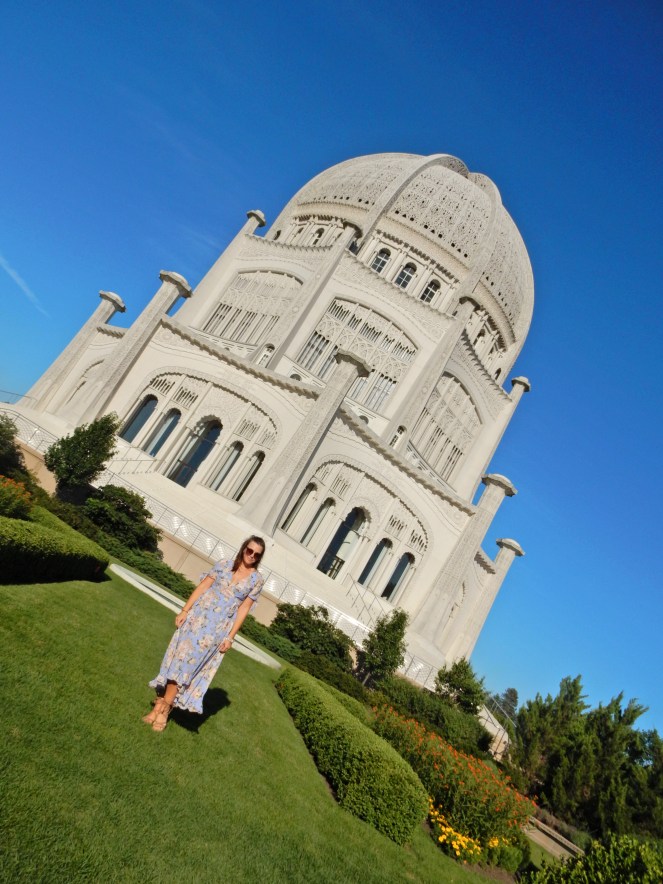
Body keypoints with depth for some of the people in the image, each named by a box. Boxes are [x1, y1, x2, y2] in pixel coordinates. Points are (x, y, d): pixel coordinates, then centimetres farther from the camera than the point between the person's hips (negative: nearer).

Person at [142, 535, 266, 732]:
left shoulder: (257, 579, -2)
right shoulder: (225, 564, 0)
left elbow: (244, 608, -2)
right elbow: (202, 587, 1)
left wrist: (230, 637, -4)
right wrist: (185, 610, -4)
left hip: (218, 627, -1)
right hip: (199, 616, 2)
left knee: (190, 663, -2)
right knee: (179, 657, 4)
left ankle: (165, 707, 11)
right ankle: (161, 703, 17)